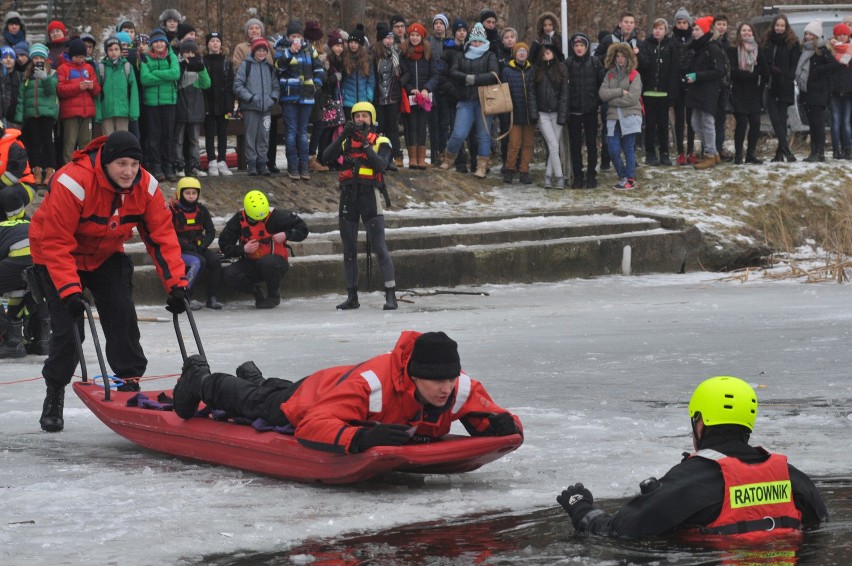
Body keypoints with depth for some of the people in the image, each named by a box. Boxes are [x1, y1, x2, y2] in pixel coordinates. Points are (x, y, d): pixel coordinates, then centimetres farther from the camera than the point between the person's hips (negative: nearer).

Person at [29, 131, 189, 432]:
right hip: (56, 257, -5)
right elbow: (56, 243, -32)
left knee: (122, 317, -10)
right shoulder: (72, 183, -34)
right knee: (68, 327, -11)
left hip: (107, 256, 5)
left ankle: (130, 385, 1)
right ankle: (54, 397, 8)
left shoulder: (145, 186, -18)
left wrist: (176, 283, -21)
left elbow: (162, 236, -12)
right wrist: (69, 289, -39)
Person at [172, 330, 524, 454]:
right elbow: (311, 427, -55)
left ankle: (253, 378, 73)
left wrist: (501, 424, -51)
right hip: (312, 396, -5)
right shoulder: (371, 383, -52)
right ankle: (200, 379, 59)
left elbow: (491, 418, -26)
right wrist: (360, 438, -71)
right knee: (255, 402, 28)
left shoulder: (461, 390, -38)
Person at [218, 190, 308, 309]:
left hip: (275, 261, -3)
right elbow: (224, 245, -4)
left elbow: (303, 229, -8)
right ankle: (256, 291, 4)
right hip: (250, 263, 3)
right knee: (228, 275, -23)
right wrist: (243, 249, -20)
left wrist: (285, 235, -24)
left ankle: (274, 295, -11)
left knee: (267, 262, -40)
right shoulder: (239, 219, -7)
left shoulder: (276, 216, -15)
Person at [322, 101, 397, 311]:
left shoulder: (381, 142, 4)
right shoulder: (346, 140, 13)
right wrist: (344, 136, -13)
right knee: (349, 250, 7)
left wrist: (365, 144, -19)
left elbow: (381, 165, -13)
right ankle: (352, 297, 15)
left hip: (370, 194, -4)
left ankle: (391, 295, -11)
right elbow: (327, 157, -3)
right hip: (348, 196, 4)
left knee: (379, 247, -10)